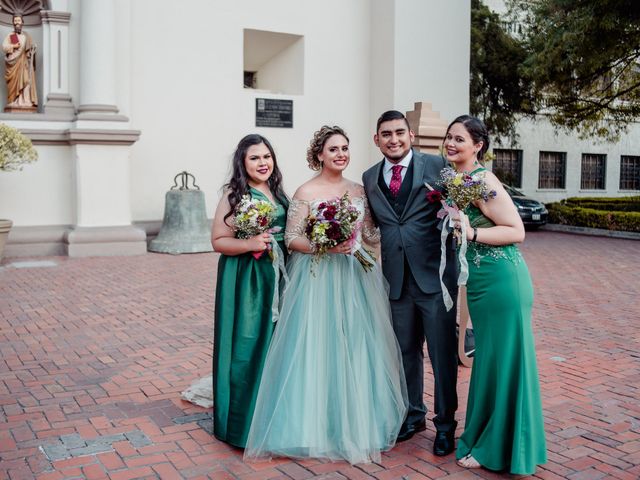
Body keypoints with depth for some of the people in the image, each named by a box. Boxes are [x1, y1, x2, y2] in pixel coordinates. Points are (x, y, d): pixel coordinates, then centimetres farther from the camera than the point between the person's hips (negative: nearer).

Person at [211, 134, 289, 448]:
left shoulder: (277, 192, 11)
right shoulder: (235, 195, -9)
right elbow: (219, 241, -11)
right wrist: (251, 244, -24)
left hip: (276, 278, 7)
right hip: (245, 280, -7)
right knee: (247, 346, -3)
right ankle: (244, 422, 11)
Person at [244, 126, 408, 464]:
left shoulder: (359, 191, 9)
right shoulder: (306, 192, -4)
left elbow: (371, 236, 11)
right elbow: (291, 240, -6)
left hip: (355, 280, 4)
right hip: (317, 280, -4)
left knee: (356, 348, 8)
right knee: (317, 348, -1)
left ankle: (358, 425, 24)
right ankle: (315, 426, 14)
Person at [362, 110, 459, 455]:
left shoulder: (436, 166, -3)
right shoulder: (370, 178, 10)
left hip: (434, 274, -4)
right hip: (397, 279, 4)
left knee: (442, 351, 4)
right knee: (406, 351, 16)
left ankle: (445, 423, 21)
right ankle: (413, 415, 35)